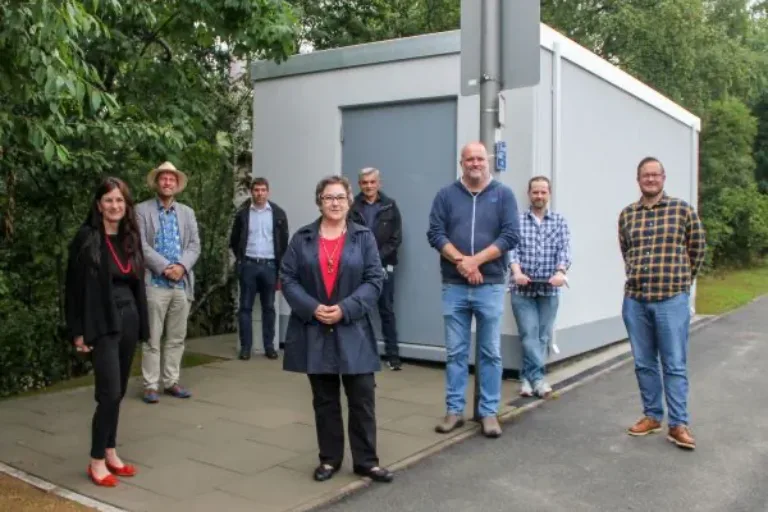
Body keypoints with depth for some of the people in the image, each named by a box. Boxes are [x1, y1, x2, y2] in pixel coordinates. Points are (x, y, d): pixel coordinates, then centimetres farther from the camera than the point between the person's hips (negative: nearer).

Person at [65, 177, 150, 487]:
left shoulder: (131, 238, 9)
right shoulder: (86, 238, -8)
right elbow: (73, 287, -8)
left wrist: (141, 323, 10)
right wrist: (77, 331, -10)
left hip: (128, 320, 6)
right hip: (102, 324, -6)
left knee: (118, 392, 11)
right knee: (109, 392, -8)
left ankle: (110, 453, 23)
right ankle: (97, 461, 6)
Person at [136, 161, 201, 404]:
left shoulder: (187, 212, 14)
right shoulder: (142, 210, 1)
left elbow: (194, 245, 7)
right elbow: (141, 245, -8)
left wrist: (181, 266, -11)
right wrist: (165, 267, -16)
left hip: (183, 284, 4)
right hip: (155, 283, -4)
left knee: (177, 338, 9)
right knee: (152, 338, 1)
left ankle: (171, 382, 19)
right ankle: (151, 385, 8)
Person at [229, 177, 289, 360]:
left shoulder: (278, 213, 2)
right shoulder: (243, 213, 3)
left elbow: (283, 242, 3)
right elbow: (234, 240, 12)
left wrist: (280, 267, -1)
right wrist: (240, 259, 5)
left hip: (269, 266, 0)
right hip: (248, 265, 0)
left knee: (268, 307, 6)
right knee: (245, 307, 2)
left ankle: (269, 346, 13)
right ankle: (245, 346, 7)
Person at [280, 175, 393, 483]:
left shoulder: (364, 237, 3)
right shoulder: (302, 238, 5)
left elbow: (374, 280, -3)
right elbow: (287, 279, 0)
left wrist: (345, 309, -15)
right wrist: (312, 308, -14)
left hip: (353, 331, -1)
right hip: (313, 331, 1)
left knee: (362, 398, 2)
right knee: (324, 400, 11)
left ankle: (366, 461, 15)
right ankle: (329, 459, 24)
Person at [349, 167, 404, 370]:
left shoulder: (390, 206, 3)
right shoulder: (352, 206, -1)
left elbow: (396, 238, 0)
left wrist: (378, 257, -10)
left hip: (383, 266, 0)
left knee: (387, 311, 6)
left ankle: (392, 355, 10)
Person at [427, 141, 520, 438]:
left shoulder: (503, 195, 4)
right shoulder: (446, 195, 7)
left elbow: (511, 236, -5)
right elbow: (435, 234, -1)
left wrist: (475, 261, -13)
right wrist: (461, 262, -14)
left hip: (491, 286, -1)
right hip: (453, 287, 1)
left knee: (491, 353, 5)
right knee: (455, 352, 7)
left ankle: (489, 413, 15)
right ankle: (454, 411, 16)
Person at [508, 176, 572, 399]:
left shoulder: (559, 221, 7)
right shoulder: (517, 220, 3)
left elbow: (564, 249, -3)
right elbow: (512, 249, -6)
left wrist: (561, 272, -22)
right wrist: (517, 271, -24)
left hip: (549, 288, 2)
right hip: (522, 288, -2)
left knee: (543, 336, 5)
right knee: (530, 334, -4)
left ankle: (528, 377, 15)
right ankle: (537, 377, 2)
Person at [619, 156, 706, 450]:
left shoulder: (682, 210, -1)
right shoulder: (626, 215, 8)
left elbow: (698, 249, 8)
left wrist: (681, 280, 13)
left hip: (672, 300, -3)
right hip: (634, 300, 3)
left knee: (675, 365, 1)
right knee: (644, 363, 11)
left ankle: (678, 424, 9)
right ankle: (652, 416, 25)